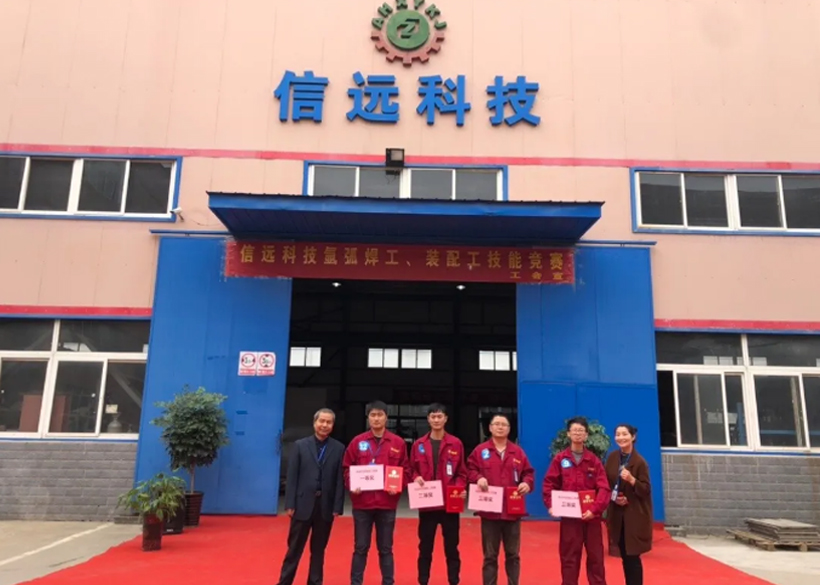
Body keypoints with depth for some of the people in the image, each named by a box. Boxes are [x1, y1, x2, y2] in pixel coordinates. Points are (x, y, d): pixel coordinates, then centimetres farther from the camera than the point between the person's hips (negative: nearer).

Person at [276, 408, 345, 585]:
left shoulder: (339, 448, 2)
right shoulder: (300, 445, 2)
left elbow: (340, 480, -1)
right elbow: (292, 477, -1)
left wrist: (337, 507, -5)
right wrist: (290, 504, -6)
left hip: (326, 506, 1)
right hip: (303, 504, -1)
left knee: (319, 549, 11)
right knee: (294, 548, 6)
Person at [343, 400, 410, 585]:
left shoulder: (398, 443, 3)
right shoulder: (357, 442, 2)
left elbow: (406, 470, 4)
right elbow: (347, 468, 4)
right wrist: (351, 485, -12)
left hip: (387, 503, 0)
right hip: (362, 503, 0)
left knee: (386, 548, 10)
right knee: (360, 548, 8)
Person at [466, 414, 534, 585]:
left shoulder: (518, 452, 7)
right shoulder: (480, 450, 1)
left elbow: (528, 472, 9)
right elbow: (470, 470, 1)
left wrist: (527, 483, -11)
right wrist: (478, 478, -18)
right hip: (489, 511, -2)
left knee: (513, 554, 12)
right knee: (490, 555, 7)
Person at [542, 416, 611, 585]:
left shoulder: (594, 460, 2)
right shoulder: (560, 459, 2)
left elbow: (604, 488, -5)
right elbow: (549, 484, 2)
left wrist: (595, 509, -18)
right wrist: (551, 506, -12)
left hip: (591, 516, 1)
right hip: (569, 516, 0)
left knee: (595, 556, 9)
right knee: (569, 557, 6)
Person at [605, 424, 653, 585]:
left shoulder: (639, 462, -13)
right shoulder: (612, 458, 2)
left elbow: (646, 490, -12)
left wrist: (631, 480, -27)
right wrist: (613, 497, -8)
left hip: (635, 514, -5)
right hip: (616, 513, 5)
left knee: (632, 556, -1)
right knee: (624, 555, 11)